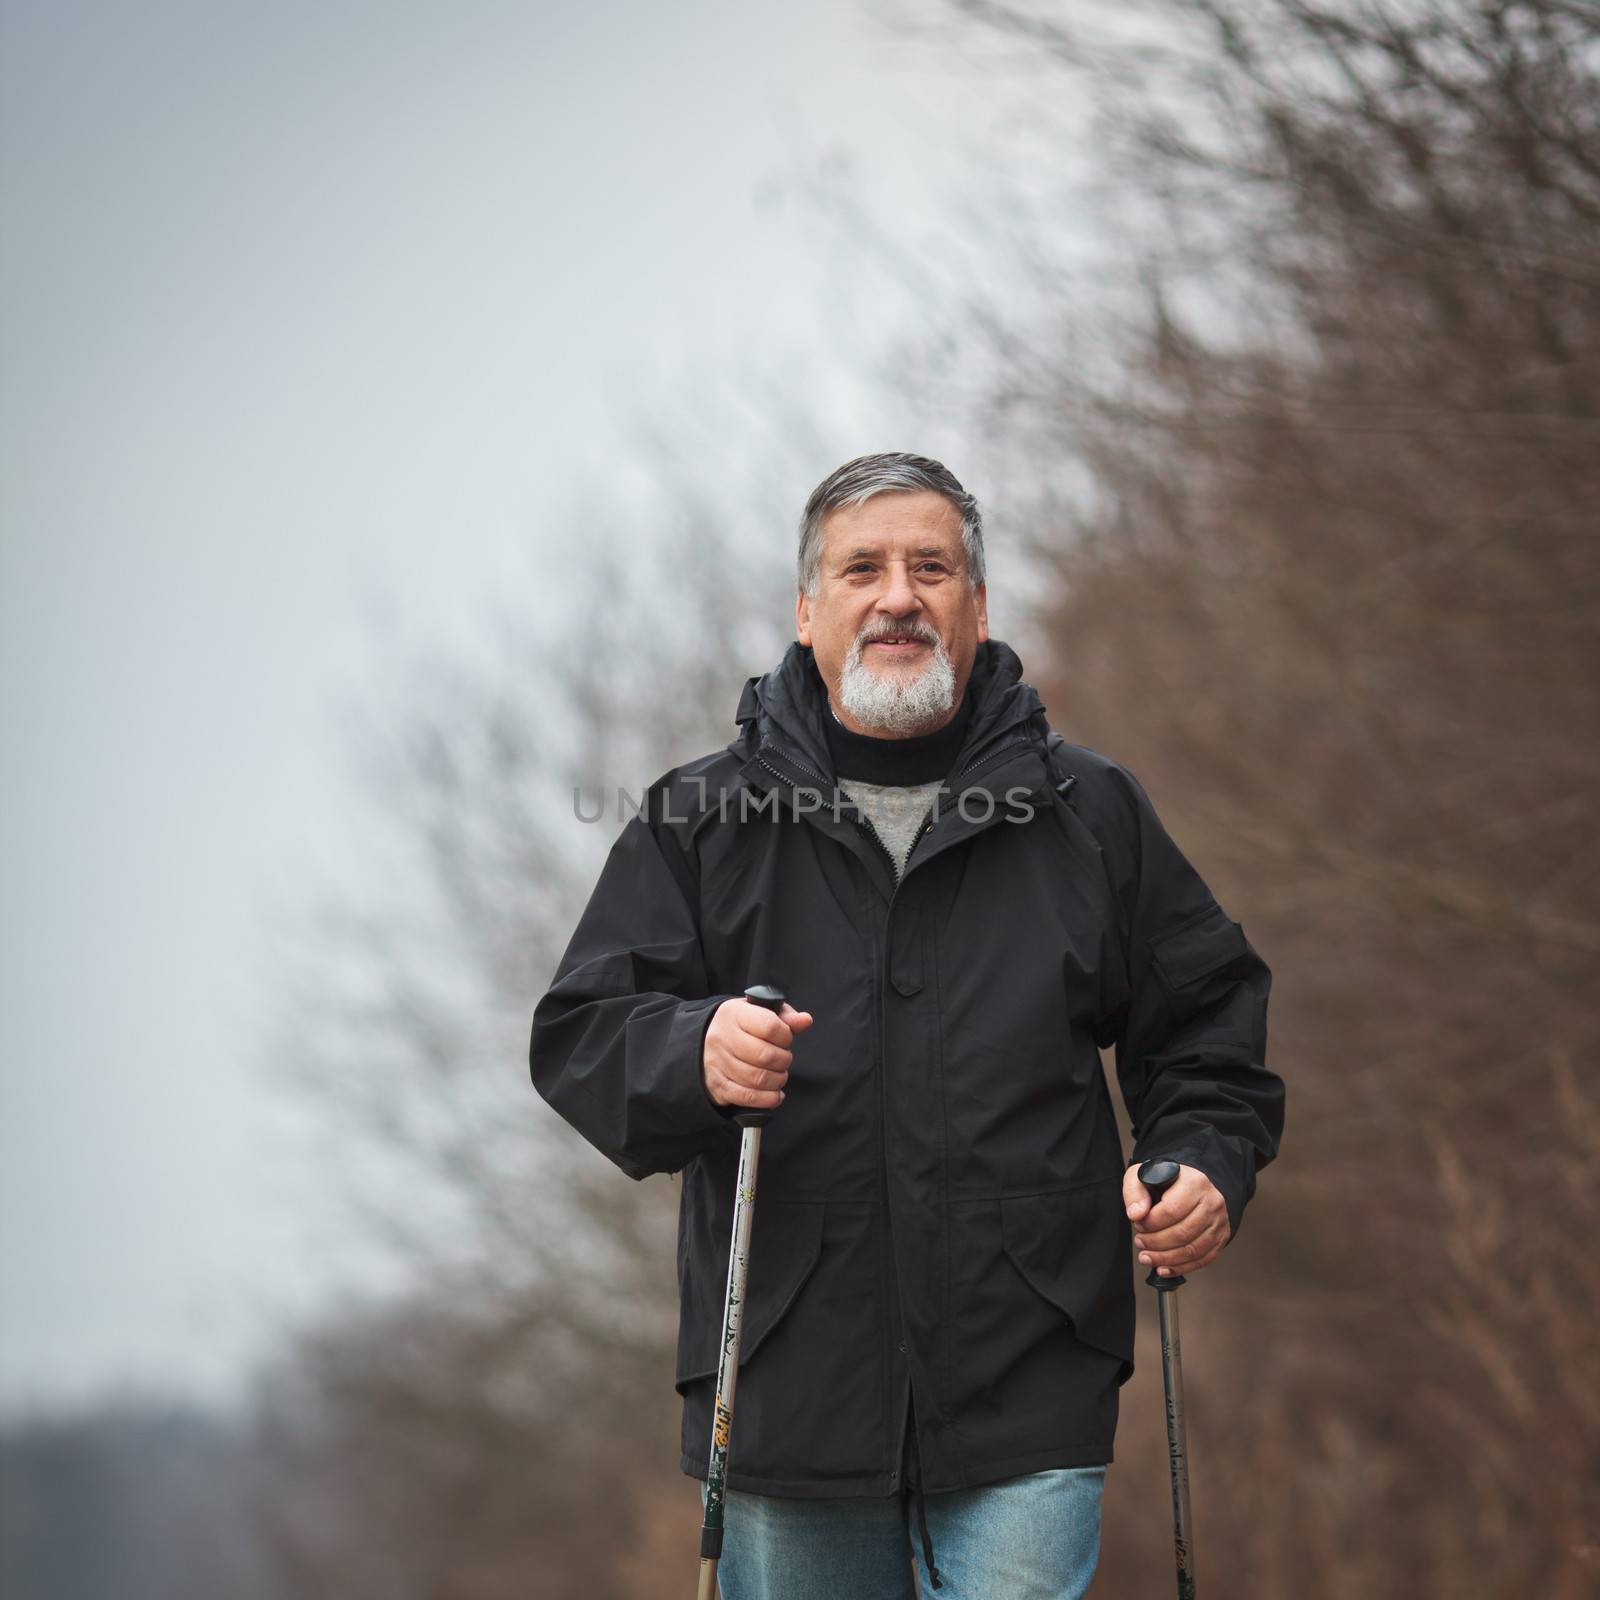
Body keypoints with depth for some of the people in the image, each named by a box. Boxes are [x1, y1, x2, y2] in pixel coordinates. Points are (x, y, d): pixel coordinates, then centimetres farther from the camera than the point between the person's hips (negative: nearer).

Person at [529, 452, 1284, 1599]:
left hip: (1028, 1388, -1)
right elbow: (580, 1035, 3)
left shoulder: (1087, 811, 9)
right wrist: (694, 1054, -18)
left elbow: (1205, 1019, 16)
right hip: (784, 1388, 1)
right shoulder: (702, 820, 7)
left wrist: (1207, 1162, -2)